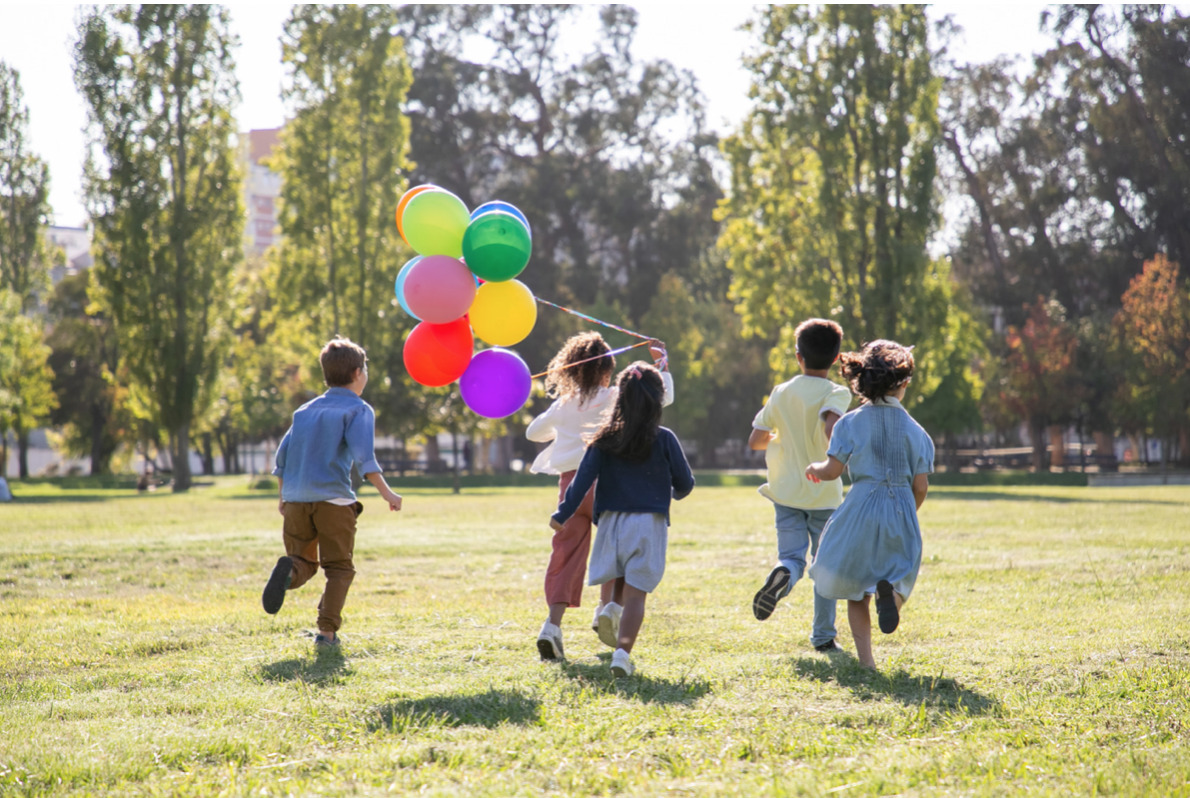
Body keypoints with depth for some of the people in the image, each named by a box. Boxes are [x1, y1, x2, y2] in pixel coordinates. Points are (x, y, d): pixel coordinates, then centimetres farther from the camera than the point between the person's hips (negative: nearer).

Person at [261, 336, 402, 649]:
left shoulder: (306, 410, 20)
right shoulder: (358, 409, 2)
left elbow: (283, 455, 16)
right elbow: (363, 455, -13)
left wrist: (283, 496, 25)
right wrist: (386, 492, -16)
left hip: (296, 498, 4)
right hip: (333, 498, -4)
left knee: (304, 563, 13)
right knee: (339, 568, 7)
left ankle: (289, 569, -23)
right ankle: (327, 632, -4)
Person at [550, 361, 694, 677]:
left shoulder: (605, 440, 1)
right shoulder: (664, 440, -2)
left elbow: (583, 479, -5)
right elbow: (685, 483, 5)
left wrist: (562, 515, 1)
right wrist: (674, 493, 28)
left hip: (611, 521, 2)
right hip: (649, 523, -2)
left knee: (618, 584, 24)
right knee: (635, 592, -5)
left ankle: (610, 610, 2)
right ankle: (623, 651, -19)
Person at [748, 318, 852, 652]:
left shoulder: (782, 393, 3)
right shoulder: (837, 393, -8)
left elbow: (755, 440, 6)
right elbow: (831, 427, -30)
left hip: (787, 491, 2)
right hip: (825, 492, -2)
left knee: (792, 556, 0)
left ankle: (782, 575, -37)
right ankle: (823, 635, 15)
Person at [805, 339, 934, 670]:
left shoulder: (852, 422, -3)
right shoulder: (914, 430, 3)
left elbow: (833, 470, -6)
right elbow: (921, 486, 1)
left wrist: (814, 468, 16)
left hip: (862, 509, -1)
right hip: (902, 510, 1)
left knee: (855, 588, 11)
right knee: (899, 573, 13)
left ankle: (865, 658, 3)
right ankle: (890, 590, -25)